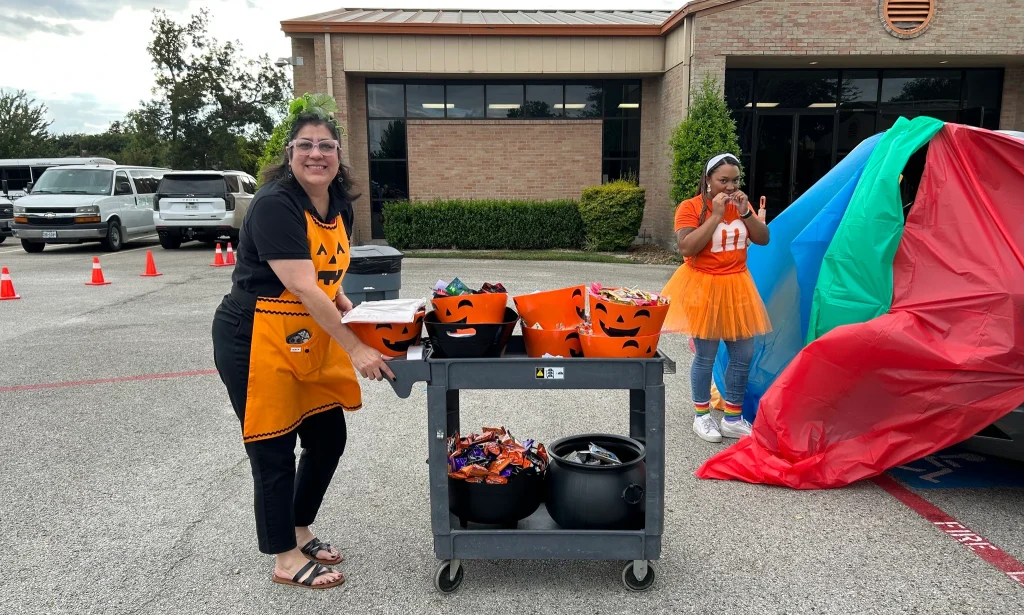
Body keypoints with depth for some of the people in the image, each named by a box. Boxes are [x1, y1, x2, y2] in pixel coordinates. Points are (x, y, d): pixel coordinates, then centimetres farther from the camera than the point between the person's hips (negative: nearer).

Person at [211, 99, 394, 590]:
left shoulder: (340, 204, 5)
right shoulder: (274, 204, -21)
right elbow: (302, 287, -27)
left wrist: (347, 307, 1)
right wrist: (355, 349, -27)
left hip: (311, 339, 8)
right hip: (255, 340, -8)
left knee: (328, 438, 13)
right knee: (273, 450, 4)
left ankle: (300, 532, 36)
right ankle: (285, 559, 22)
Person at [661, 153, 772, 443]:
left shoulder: (741, 204, 8)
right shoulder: (690, 207, -9)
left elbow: (763, 239, 2)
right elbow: (687, 248, -22)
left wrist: (745, 212, -11)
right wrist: (716, 214, -21)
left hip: (737, 288, 6)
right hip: (703, 288, -6)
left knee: (743, 355, 8)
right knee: (705, 357, 2)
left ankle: (733, 419, 22)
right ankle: (702, 416, 22)